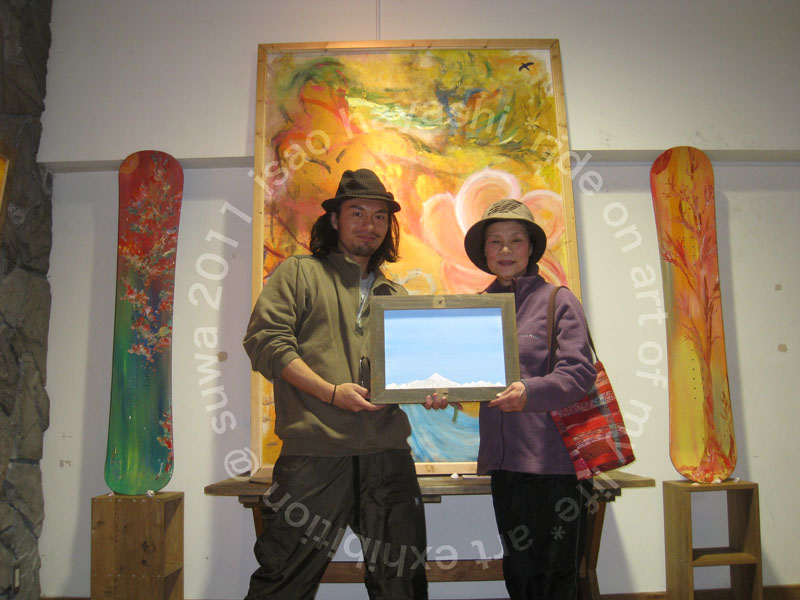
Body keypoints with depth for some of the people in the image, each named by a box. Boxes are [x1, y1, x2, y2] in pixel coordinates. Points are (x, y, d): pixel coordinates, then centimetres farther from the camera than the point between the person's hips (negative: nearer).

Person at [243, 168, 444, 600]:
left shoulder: (396, 296, 21)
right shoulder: (299, 273, 7)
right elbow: (265, 340, -5)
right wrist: (331, 392, -14)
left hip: (387, 453, 5)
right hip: (314, 450, -4)